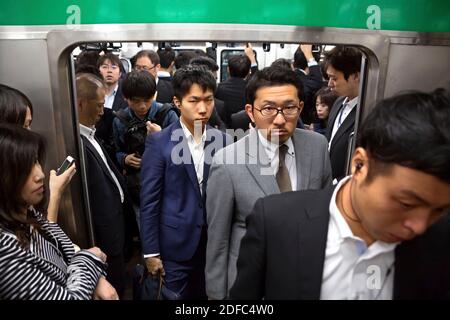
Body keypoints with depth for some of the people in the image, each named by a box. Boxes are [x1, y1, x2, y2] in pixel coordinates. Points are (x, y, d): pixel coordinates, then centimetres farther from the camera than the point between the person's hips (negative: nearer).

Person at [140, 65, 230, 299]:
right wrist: (150, 251, -8)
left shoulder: (222, 140, -1)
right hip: (175, 243, -3)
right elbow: (149, 201, -9)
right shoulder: (159, 142, -11)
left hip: (214, 241, 3)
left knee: (207, 295, 18)